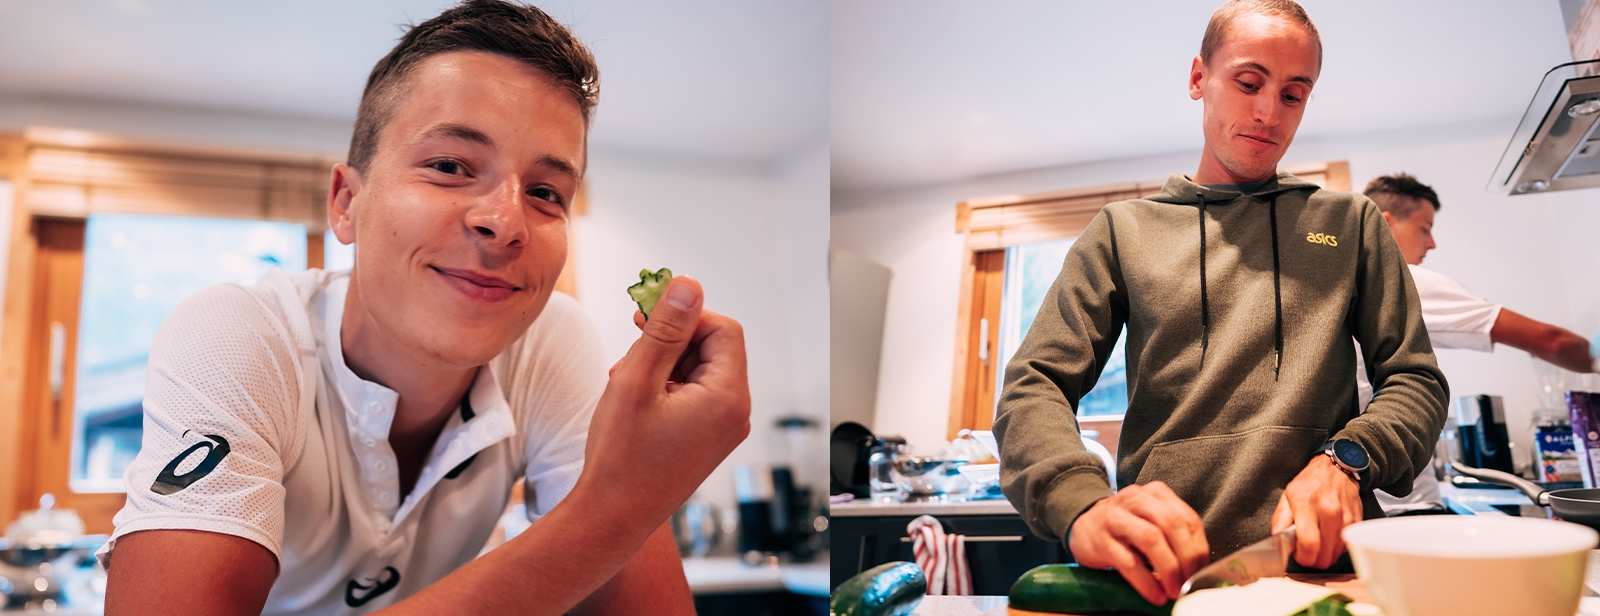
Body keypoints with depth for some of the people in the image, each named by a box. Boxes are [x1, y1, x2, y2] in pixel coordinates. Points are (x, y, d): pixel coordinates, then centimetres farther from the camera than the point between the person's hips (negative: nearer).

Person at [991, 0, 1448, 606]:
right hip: (1165, 574, -1)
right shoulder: (1124, 229, 14)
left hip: (1326, 562, 1)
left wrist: (1345, 460, -7)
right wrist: (1083, 506, -17)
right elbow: (1033, 386, 4)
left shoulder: (1353, 222, 19)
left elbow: (1417, 380, 16)